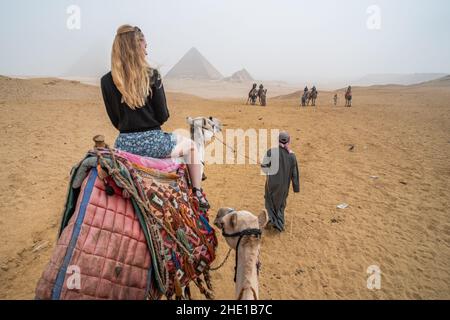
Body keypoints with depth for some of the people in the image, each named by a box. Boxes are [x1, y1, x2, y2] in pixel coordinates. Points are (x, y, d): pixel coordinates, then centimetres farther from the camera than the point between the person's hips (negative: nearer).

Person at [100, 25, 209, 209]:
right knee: (191, 146, 24)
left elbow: (116, 121, 5)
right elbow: (163, 115, -5)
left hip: (123, 145, 3)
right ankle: (197, 194, 24)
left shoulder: (107, 81, 0)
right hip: (152, 143, -3)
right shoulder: (151, 75, -9)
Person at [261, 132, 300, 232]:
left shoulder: (271, 151, -17)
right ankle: (280, 224, 23)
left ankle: (272, 218, 13)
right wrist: (296, 187, 7)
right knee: (281, 203, 23)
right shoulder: (291, 155, -10)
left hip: (272, 181, -2)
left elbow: (264, 166, -12)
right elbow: (295, 173, -4)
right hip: (284, 184, 2)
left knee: (270, 200, 25)